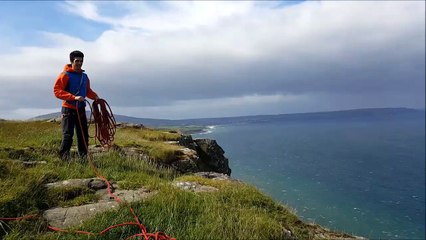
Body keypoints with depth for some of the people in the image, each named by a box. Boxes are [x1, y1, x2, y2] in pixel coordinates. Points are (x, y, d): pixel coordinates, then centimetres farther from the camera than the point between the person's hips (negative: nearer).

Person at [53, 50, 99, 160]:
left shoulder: (84, 76, 12)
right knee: (68, 135, -7)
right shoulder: (65, 75, -7)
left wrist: (95, 96, 1)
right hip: (68, 109, -6)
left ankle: (84, 157, 21)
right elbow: (57, 91, -14)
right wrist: (74, 97, -24)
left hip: (81, 109, 6)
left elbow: (88, 90, 22)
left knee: (84, 135, 10)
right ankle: (64, 157, 1)